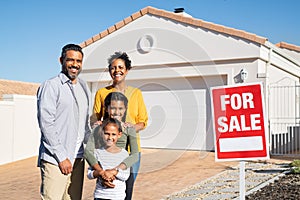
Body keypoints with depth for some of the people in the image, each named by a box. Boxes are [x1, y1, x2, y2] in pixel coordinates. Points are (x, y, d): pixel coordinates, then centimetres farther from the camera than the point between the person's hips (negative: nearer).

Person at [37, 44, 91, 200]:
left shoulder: (83, 87, 16)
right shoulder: (50, 86, -5)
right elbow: (46, 124, -11)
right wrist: (62, 157, -13)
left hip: (78, 157, 7)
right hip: (55, 159, -6)